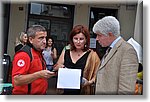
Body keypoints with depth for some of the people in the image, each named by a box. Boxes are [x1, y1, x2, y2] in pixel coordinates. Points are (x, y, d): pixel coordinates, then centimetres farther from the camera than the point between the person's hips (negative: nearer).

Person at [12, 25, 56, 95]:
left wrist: (49, 73, 8)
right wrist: (39, 75, -33)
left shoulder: (39, 53, 10)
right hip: (26, 93, -9)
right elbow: (16, 81, -28)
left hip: (40, 93, 9)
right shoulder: (23, 54, -19)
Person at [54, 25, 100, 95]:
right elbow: (55, 69, 17)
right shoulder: (65, 53, 8)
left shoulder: (92, 55, -3)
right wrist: (58, 67, -5)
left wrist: (90, 82, -19)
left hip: (83, 92, -3)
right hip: (65, 91, 3)